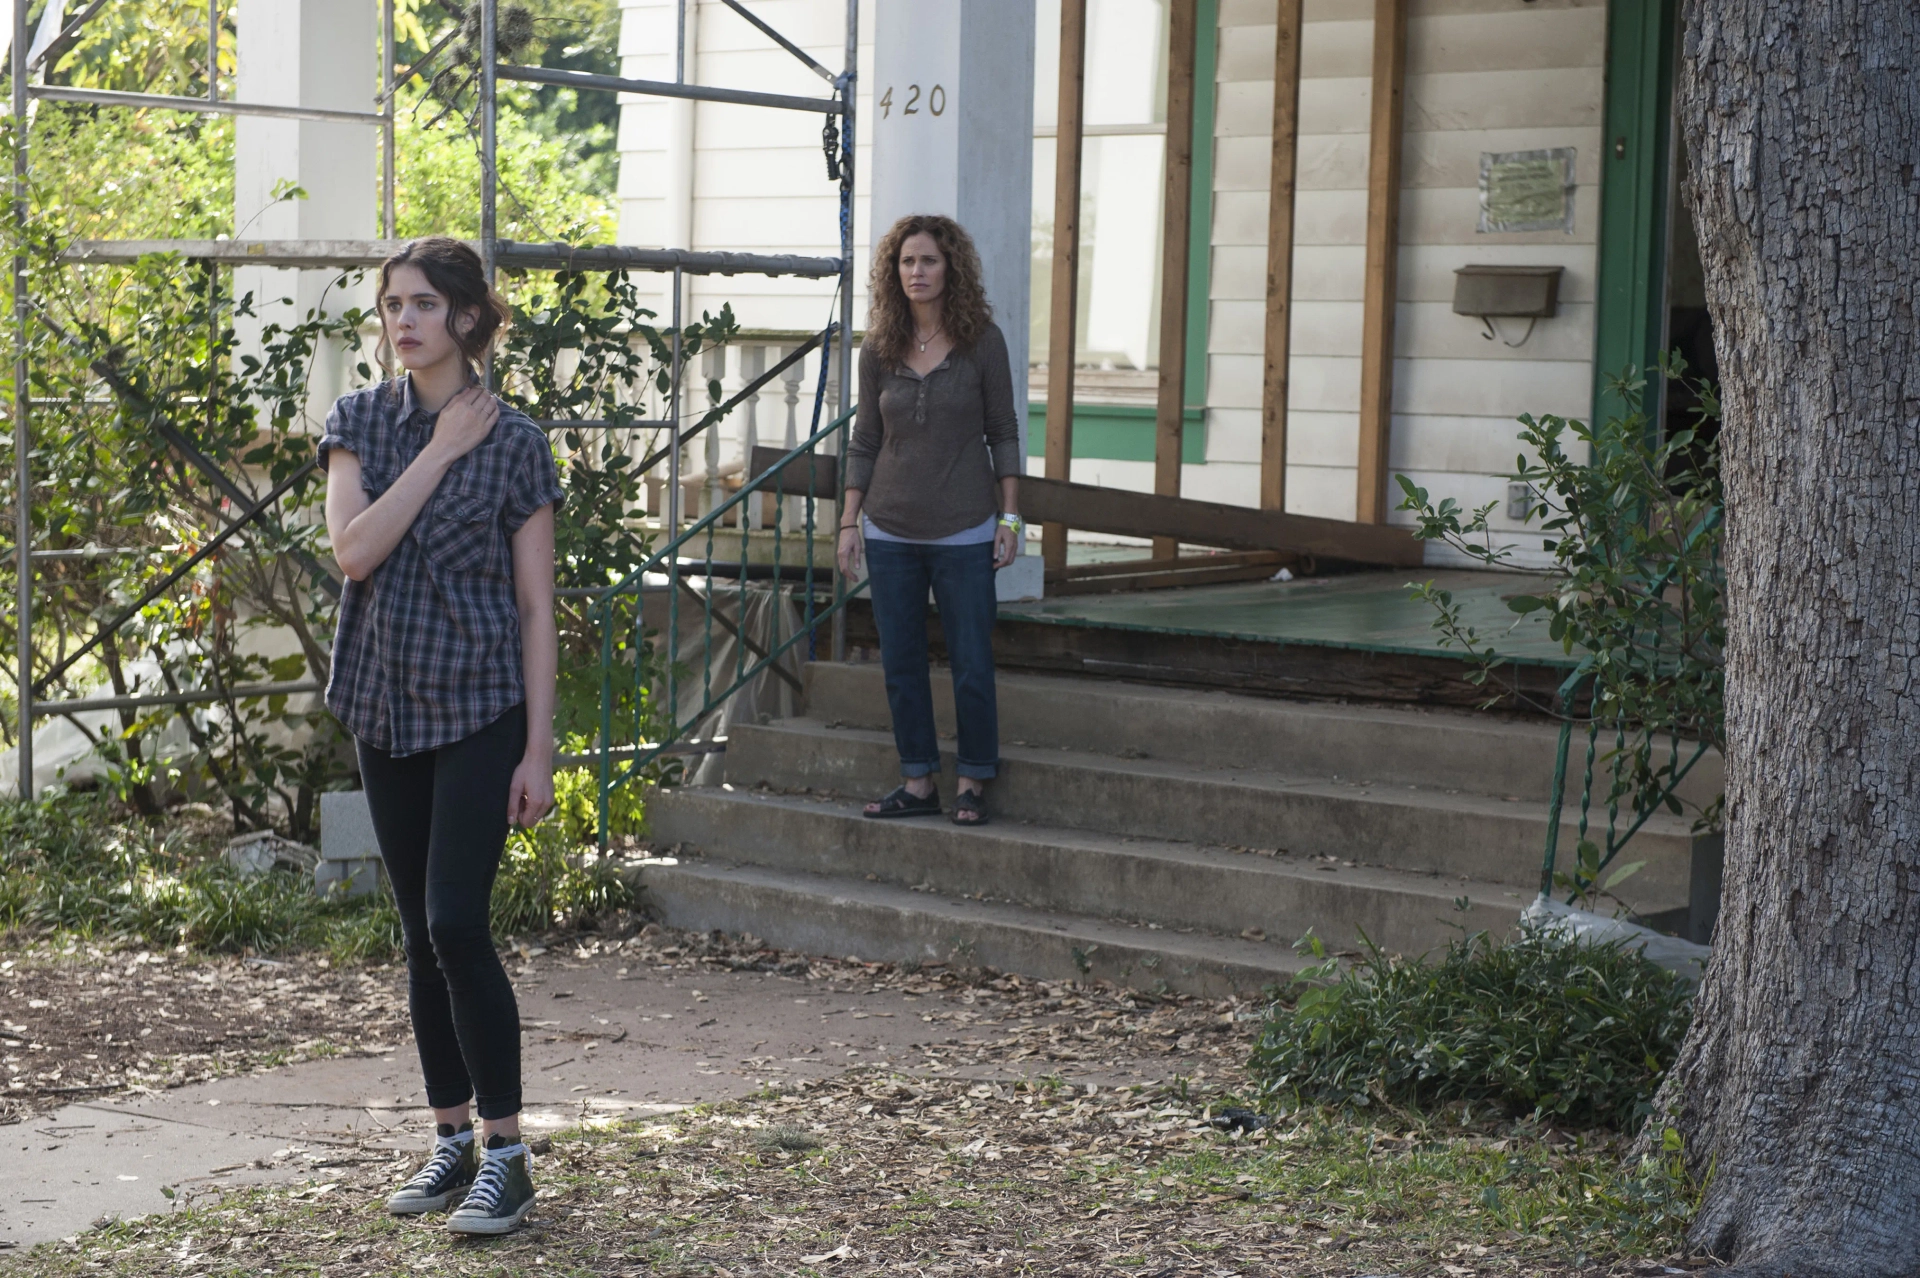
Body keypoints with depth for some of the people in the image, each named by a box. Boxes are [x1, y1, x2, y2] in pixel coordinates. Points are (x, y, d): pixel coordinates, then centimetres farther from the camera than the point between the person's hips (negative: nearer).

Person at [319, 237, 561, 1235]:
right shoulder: (360, 423, 4)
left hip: (481, 710, -4)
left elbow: (536, 608, -5)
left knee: (457, 924, -12)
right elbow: (352, 549, -12)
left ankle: (504, 1154, -4)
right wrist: (440, 450, -14)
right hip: (388, 706, 4)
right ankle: (451, 1140, 19)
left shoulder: (513, 442, -5)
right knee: (420, 936, 9)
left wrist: (538, 749, -9)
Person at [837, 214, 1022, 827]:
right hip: (890, 531, 3)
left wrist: (1010, 516, -4)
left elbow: (1003, 432, 0)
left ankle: (973, 783, 12)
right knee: (901, 665, 7)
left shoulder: (982, 341, -4)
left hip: (964, 533, -3)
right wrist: (849, 522, 6)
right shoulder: (879, 351, 4)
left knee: (971, 666, 0)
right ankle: (918, 783, 17)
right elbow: (864, 442, 9)